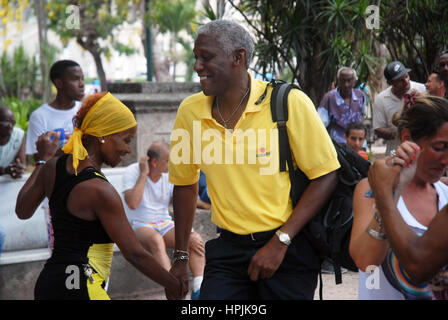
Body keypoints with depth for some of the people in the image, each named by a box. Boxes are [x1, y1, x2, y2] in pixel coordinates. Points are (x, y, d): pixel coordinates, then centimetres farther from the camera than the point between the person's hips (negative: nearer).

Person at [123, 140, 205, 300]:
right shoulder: (132, 172, -12)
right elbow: (132, 204, -28)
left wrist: (188, 235, -20)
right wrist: (144, 174, -24)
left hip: (165, 224, 4)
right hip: (140, 226, -4)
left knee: (197, 239, -22)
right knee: (156, 239, -38)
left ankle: (198, 289, -30)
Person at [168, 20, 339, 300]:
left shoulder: (290, 103, -13)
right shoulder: (190, 111, -2)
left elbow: (326, 177, -12)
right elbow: (185, 183, 10)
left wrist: (280, 242, -15)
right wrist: (180, 257, 10)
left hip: (289, 248, -3)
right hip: (229, 248, 3)